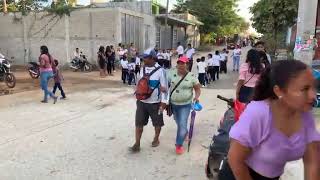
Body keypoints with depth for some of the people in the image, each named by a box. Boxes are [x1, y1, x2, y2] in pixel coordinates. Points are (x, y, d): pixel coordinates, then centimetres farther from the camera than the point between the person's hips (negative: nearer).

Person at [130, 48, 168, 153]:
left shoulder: (160, 71, -13)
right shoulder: (142, 69, 2)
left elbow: (164, 88, -12)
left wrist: (163, 103, -14)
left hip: (155, 103, -4)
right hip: (141, 102, 4)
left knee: (157, 123, 14)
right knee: (139, 123, 4)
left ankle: (156, 139, 38)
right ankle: (137, 144, 14)